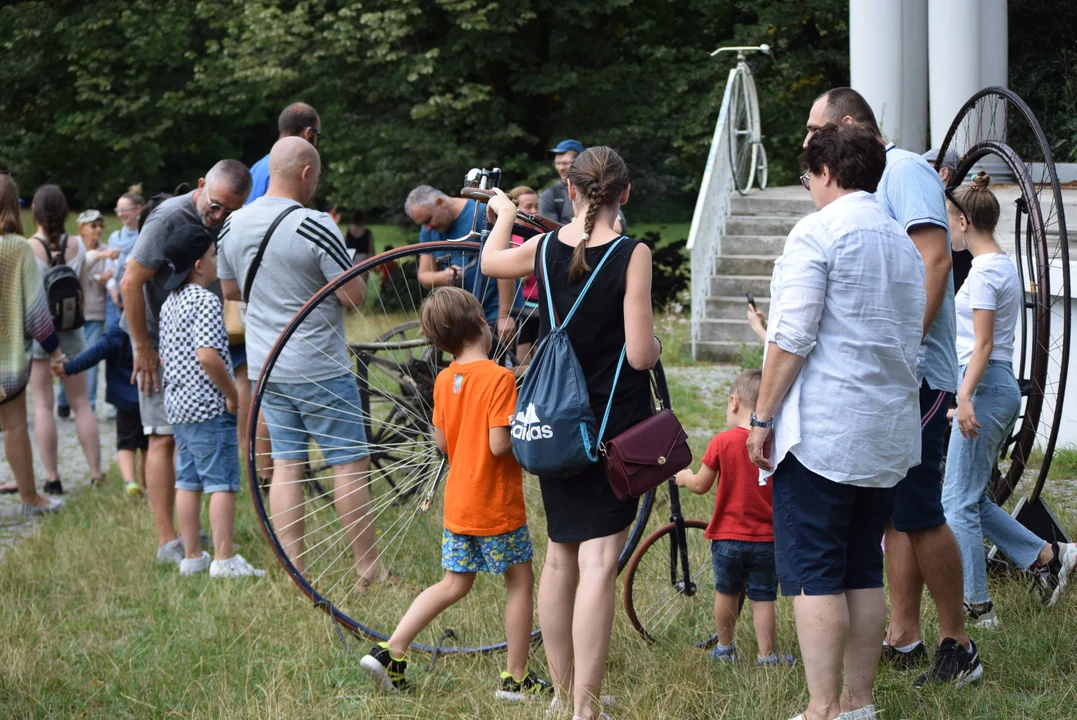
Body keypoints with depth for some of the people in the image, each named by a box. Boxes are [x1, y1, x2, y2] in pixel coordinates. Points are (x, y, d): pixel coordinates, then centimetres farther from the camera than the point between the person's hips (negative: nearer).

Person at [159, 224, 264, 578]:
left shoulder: (170, 303, 13)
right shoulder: (206, 301, -15)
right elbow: (207, 355, -25)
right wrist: (232, 394, -15)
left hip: (177, 403, 9)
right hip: (209, 406, -9)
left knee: (187, 481, 11)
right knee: (222, 482, -6)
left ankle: (192, 556, 16)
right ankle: (224, 559, -8)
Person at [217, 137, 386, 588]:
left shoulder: (233, 225, 4)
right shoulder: (314, 227, -18)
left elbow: (229, 290, 18)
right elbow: (355, 296, -15)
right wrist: (349, 267, 4)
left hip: (265, 365, 7)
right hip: (318, 368, -7)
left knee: (286, 465, 9)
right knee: (349, 464, 2)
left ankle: (295, 571, 8)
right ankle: (368, 571, 6)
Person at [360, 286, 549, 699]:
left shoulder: (445, 379, 3)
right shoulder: (499, 377, -19)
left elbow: (441, 442, 9)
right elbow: (499, 444, -23)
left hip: (458, 503, 7)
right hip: (498, 504, -7)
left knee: (454, 585, 15)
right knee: (520, 581, 8)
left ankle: (390, 653, 6)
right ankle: (517, 678, 12)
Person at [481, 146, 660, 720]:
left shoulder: (545, 249, 0)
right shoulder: (632, 255, -14)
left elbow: (490, 261, 22)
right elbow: (641, 354, -16)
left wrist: (504, 214, 41)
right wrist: (655, 339, 7)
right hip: (613, 430, -5)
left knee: (561, 555, 17)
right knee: (599, 564, -6)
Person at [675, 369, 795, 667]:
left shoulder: (723, 442, -11)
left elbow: (701, 486, -3)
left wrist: (684, 477, 17)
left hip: (728, 536, -1)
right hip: (767, 539, 1)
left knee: (726, 592, 17)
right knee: (763, 598, 7)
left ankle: (725, 648, 28)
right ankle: (766, 655, 7)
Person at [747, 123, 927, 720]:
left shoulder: (817, 233, -8)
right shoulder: (904, 244, 17)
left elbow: (791, 338, -14)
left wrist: (762, 416, -8)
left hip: (821, 431, -8)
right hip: (889, 434, 8)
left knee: (813, 573, -5)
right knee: (863, 569, 12)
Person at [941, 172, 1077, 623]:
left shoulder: (983, 272, -13)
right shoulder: (1005, 266, 15)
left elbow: (982, 344, -19)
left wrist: (964, 396, -24)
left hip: (986, 387, -10)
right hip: (1005, 385, 10)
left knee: (959, 501, -5)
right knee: (971, 499, 14)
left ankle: (977, 607, -3)